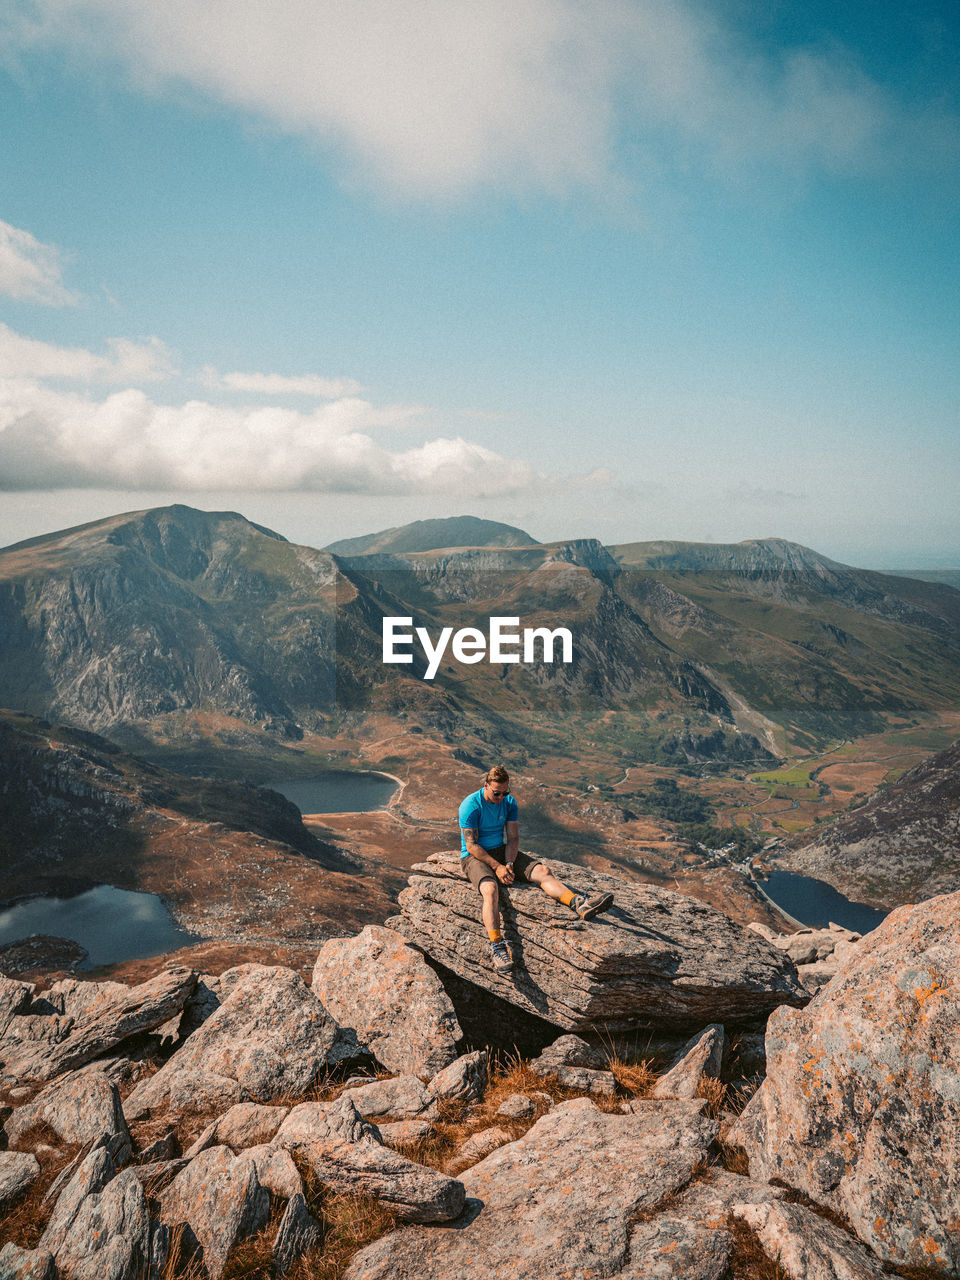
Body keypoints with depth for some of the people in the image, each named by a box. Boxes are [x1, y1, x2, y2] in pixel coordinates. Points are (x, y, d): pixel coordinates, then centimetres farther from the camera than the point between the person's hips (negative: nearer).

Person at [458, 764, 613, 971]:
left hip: (501, 851, 6)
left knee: (542, 871, -18)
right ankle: (497, 946, -47)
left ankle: (580, 905, -34)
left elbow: (513, 838, 2)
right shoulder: (470, 805, -16)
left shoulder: (510, 803, 2)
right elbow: (471, 846, -17)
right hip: (475, 857, -6)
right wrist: (497, 867, -22)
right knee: (490, 888, -37)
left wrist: (509, 864, -15)